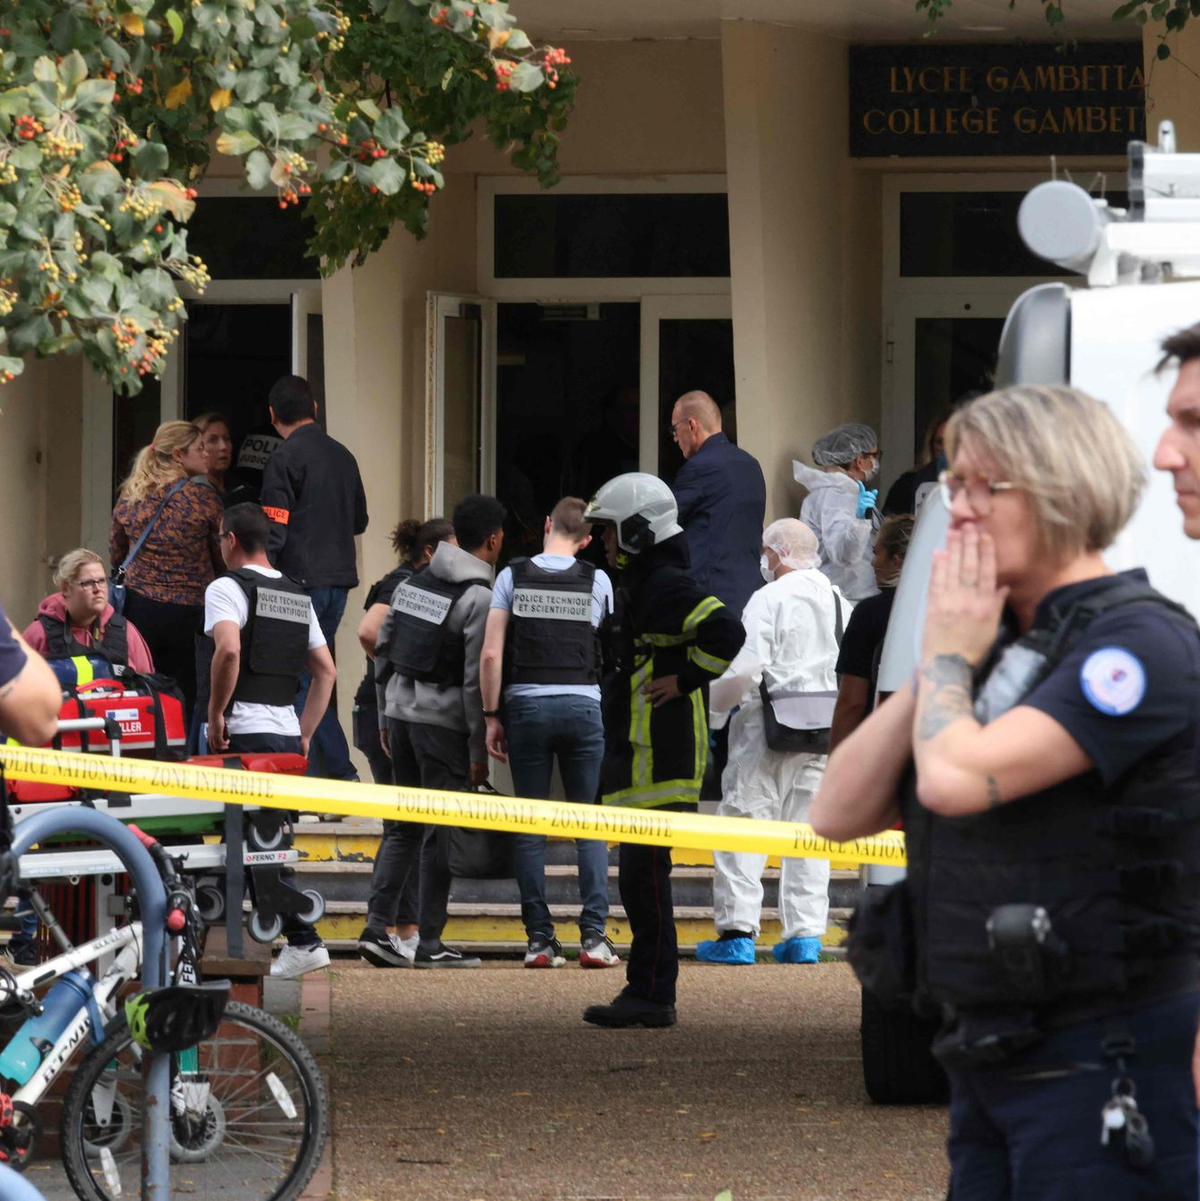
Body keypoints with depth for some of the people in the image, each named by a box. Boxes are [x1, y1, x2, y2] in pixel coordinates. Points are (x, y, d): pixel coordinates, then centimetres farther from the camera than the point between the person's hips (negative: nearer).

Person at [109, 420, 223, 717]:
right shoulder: (203, 496, -7)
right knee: (182, 700, 1)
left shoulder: (130, 495, 5)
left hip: (138, 607, 3)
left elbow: (115, 556, 15)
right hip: (187, 612, -3)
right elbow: (224, 559, 1)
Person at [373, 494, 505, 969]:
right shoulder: (480, 598, -12)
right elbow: (477, 681, -15)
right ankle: (428, 943, 1)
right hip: (443, 723, -7)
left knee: (406, 830, 15)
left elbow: (383, 650, 12)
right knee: (442, 834, 0)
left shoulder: (412, 583, 10)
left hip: (401, 712, 7)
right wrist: (479, 752, -10)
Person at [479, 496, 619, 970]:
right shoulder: (596, 581, 2)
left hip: (527, 705, 0)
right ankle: (594, 935, -4)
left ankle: (539, 939, 1)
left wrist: (491, 717, 4)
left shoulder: (513, 577, 1)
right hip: (583, 705, 0)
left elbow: (490, 655, -3)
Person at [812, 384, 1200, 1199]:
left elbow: (957, 778, -24)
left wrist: (948, 655, -5)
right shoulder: (1001, 647, 14)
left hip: (1103, 1071, -8)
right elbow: (840, 814, 9)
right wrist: (936, 668, 1)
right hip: (990, 1063, 8)